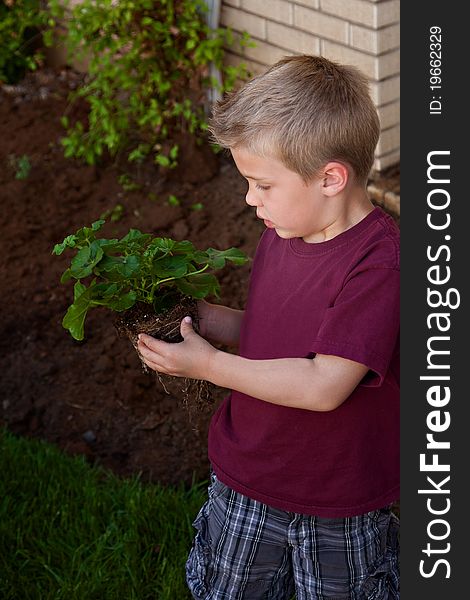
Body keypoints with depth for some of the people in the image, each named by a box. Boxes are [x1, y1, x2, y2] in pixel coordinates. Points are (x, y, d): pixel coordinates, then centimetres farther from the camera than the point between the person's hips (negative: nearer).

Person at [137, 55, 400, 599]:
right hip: (247, 477, 7)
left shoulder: (378, 262, -28)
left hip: (338, 506, -6)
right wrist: (199, 315, -6)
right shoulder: (282, 233, -3)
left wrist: (208, 364, -25)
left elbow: (324, 386, -32)